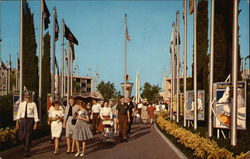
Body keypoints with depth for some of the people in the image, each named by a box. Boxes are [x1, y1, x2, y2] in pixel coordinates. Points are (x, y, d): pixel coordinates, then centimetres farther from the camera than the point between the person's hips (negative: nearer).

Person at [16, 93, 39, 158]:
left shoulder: (33, 104, -3)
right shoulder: (21, 104, 7)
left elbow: (35, 114, -3)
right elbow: (19, 113, 8)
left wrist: (36, 123, -7)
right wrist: (17, 122, 4)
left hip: (30, 120, -3)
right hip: (22, 120, 3)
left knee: (28, 136, -3)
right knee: (21, 137, 2)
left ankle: (27, 152, 8)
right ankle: (27, 146, 34)